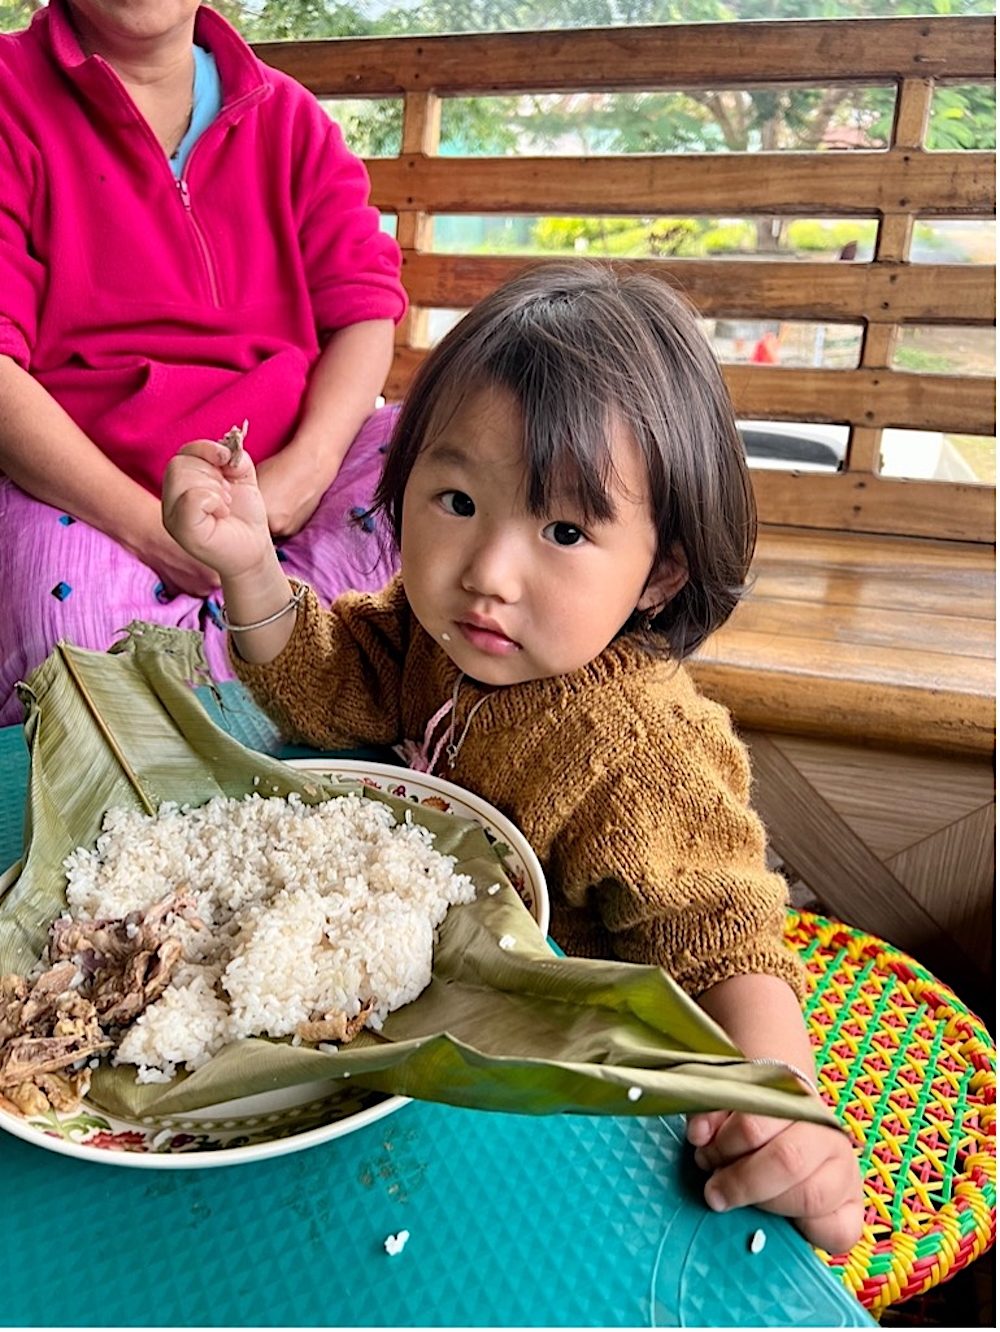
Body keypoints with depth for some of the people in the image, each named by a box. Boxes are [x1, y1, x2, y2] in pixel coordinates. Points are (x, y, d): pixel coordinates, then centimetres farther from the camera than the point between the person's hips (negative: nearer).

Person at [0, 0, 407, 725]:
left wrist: (306, 467, -17)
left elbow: (364, 304, 3)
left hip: (286, 470, 4)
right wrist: (146, 527, -22)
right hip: (82, 492, -3)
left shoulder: (288, 114, 13)